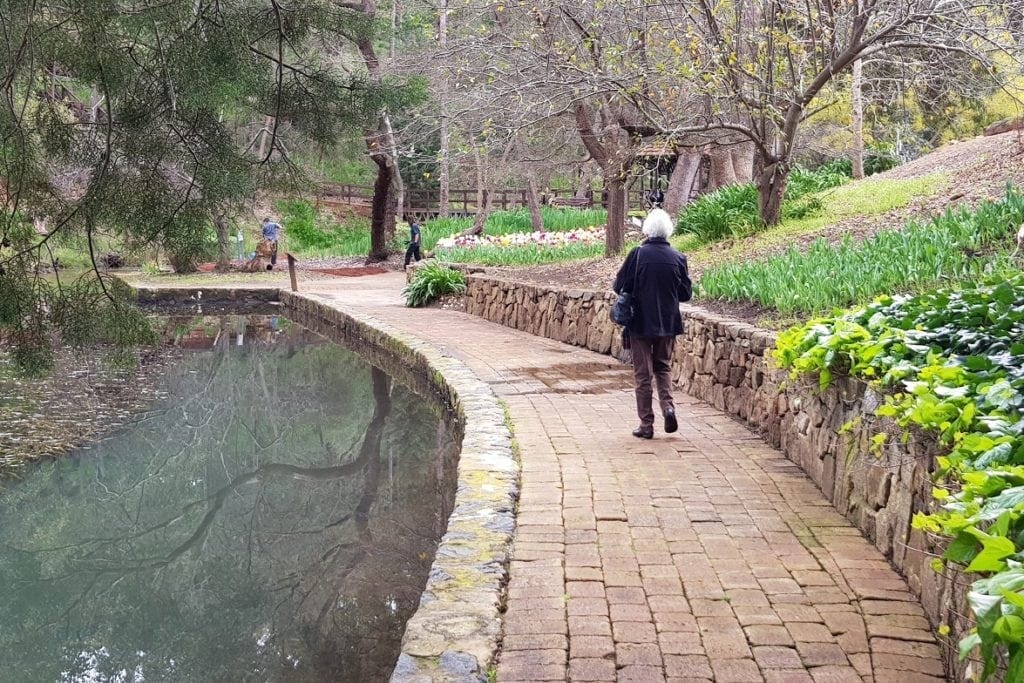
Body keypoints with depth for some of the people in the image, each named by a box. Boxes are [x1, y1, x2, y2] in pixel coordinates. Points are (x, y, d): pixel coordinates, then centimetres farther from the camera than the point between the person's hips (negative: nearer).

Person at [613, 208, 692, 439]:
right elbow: (686, 294, 3)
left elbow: (619, 286, -9)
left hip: (641, 323, -3)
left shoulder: (638, 254, -13)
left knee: (643, 374, 6)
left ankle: (646, 424, 9)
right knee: (663, 367, 21)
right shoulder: (677, 258, -4)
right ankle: (668, 406, -2)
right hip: (668, 323, 3)